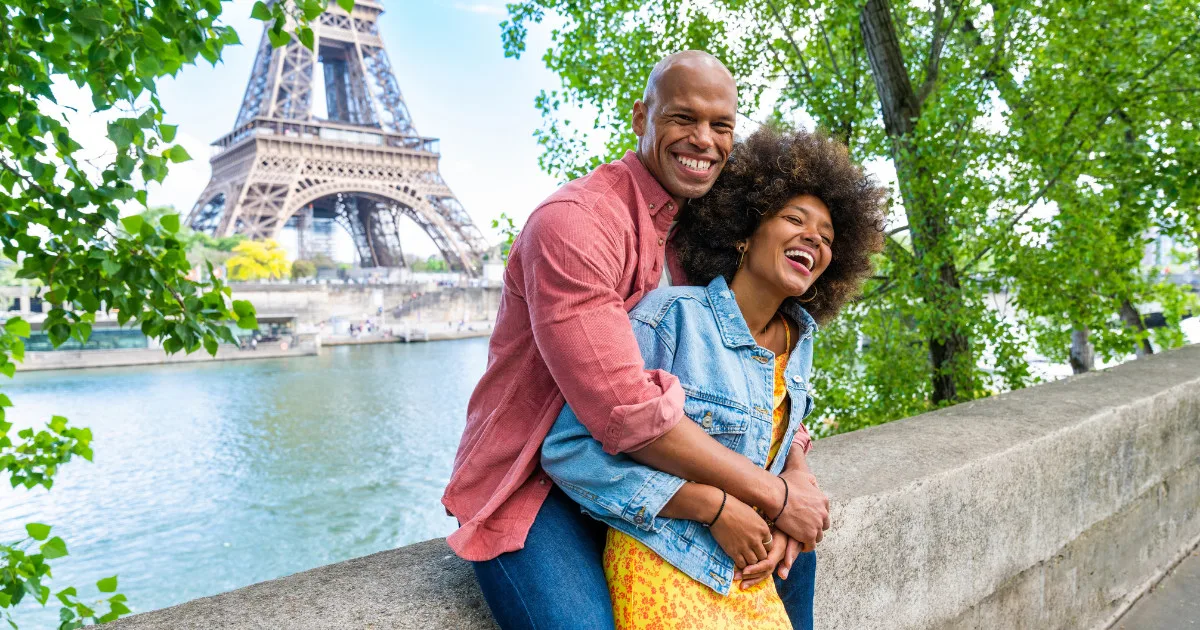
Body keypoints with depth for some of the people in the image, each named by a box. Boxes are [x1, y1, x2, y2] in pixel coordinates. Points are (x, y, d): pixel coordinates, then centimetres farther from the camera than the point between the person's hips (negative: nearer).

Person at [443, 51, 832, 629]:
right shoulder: (573, 223, -23)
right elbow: (628, 413, -30)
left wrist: (797, 473, -12)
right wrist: (774, 494, -21)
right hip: (533, 485, -7)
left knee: (796, 542, 9)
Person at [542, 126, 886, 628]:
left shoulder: (797, 340, 3)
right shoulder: (672, 315, -19)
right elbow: (570, 449, -21)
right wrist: (716, 507, -21)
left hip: (751, 580, 7)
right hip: (664, 572, -6)